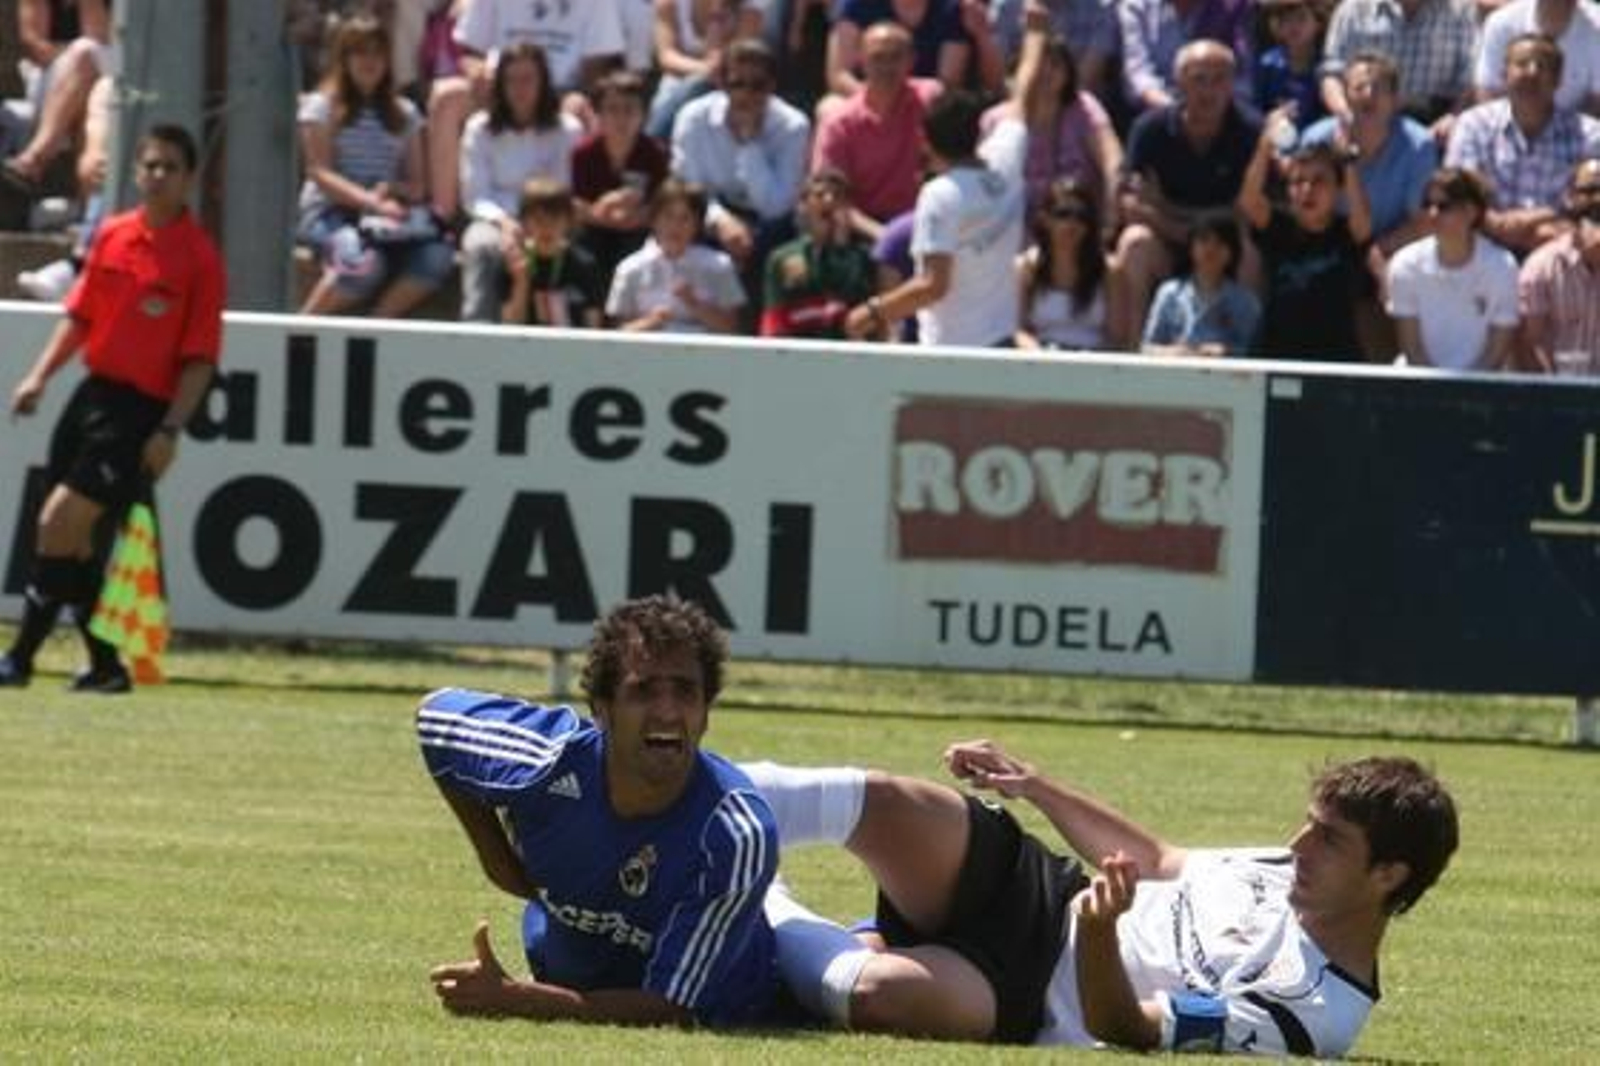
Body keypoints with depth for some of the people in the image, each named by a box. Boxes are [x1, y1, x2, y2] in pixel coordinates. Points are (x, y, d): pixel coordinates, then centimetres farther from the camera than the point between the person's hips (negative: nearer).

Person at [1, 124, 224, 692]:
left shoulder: (199, 257, -9)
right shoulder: (111, 235, 8)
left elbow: (200, 358, -10)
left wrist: (170, 431, -16)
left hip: (141, 411, -7)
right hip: (94, 393, 7)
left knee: (58, 526, -13)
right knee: (71, 537, 7)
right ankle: (104, 664, 17)